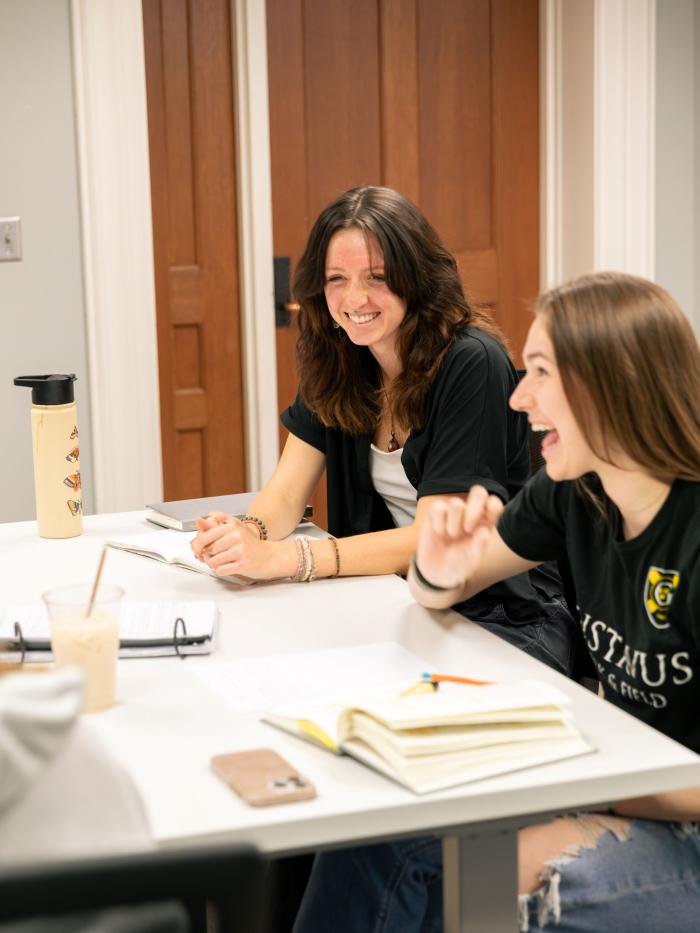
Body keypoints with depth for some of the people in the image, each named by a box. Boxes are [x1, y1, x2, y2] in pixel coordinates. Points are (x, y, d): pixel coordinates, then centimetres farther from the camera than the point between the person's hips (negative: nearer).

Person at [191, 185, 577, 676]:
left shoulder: (471, 364, -18)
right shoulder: (336, 359, 2)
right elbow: (285, 494, 2)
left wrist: (282, 558, -30)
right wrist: (249, 533, -22)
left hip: (506, 616, -6)